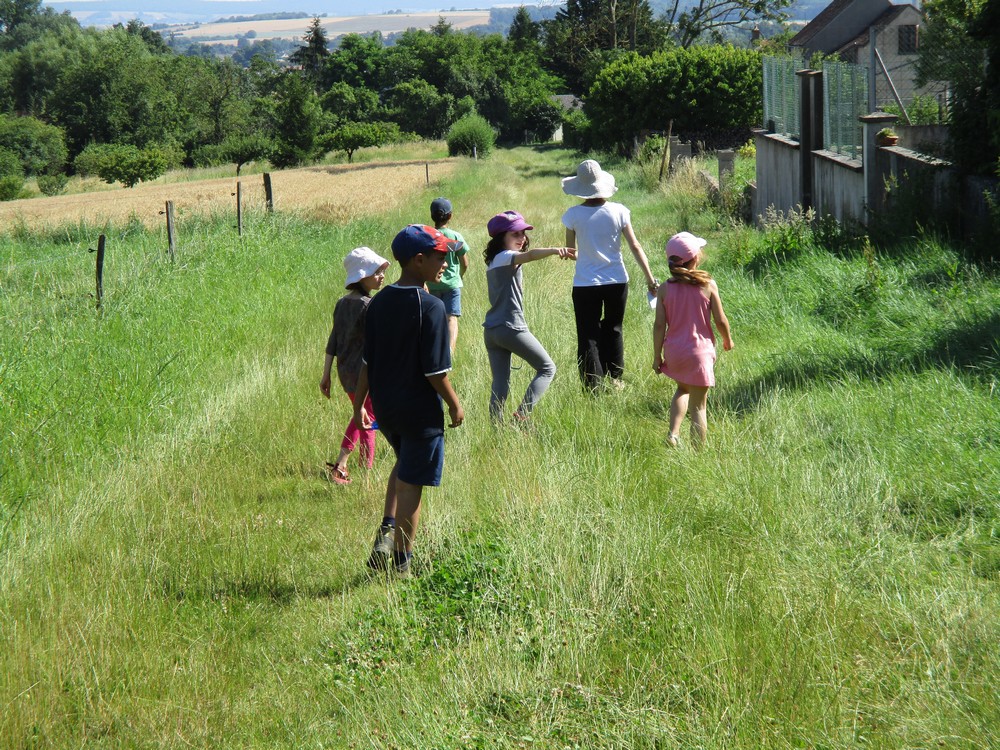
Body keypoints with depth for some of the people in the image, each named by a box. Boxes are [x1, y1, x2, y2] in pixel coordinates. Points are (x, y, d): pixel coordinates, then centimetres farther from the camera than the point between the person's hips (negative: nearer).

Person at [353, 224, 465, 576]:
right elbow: (435, 370, -18)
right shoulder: (430, 307, -18)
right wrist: (455, 404, -4)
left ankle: (387, 528, 14)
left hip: (384, 406, 7)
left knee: (404, 462, 30)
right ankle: (401, 563, 11)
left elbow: (367, 361, 6)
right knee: (411, 484, 3)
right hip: (420, 410, -7)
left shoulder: (379, 302, 2)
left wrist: (359, 404, 14)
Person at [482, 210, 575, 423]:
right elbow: (530, 255, -31)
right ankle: (522, 415, -7)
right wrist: (555, 250, -47)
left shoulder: (493, 261, 17)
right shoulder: (506, 257, -10)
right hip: (511, 328, -8)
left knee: (500, 383, 8)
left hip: (491, 330, 8)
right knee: (547, 368, 4)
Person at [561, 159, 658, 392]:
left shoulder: (573, 215, -9)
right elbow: (635, 246, -3)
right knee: (613, 331, 21)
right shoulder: (618, 211, -7)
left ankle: (593, 387, 1)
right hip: (617, 282, 2)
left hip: (585, 284, -2)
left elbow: (570, 251, 3)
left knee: (588, 336, 4)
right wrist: (650, 278, 3)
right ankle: (614, 380, 27)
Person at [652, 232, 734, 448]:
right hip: (699, 352, -3)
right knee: (698, 405, 5)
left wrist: (657, 355, 4)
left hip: (674, 351, 3)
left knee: (683, 389, 29)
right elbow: (720, 320, -5)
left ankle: (673, 432, 12)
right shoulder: (708, 285, -10)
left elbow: (659, 325, -5)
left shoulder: (664, 289, -5)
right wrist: (728, 340, 15)